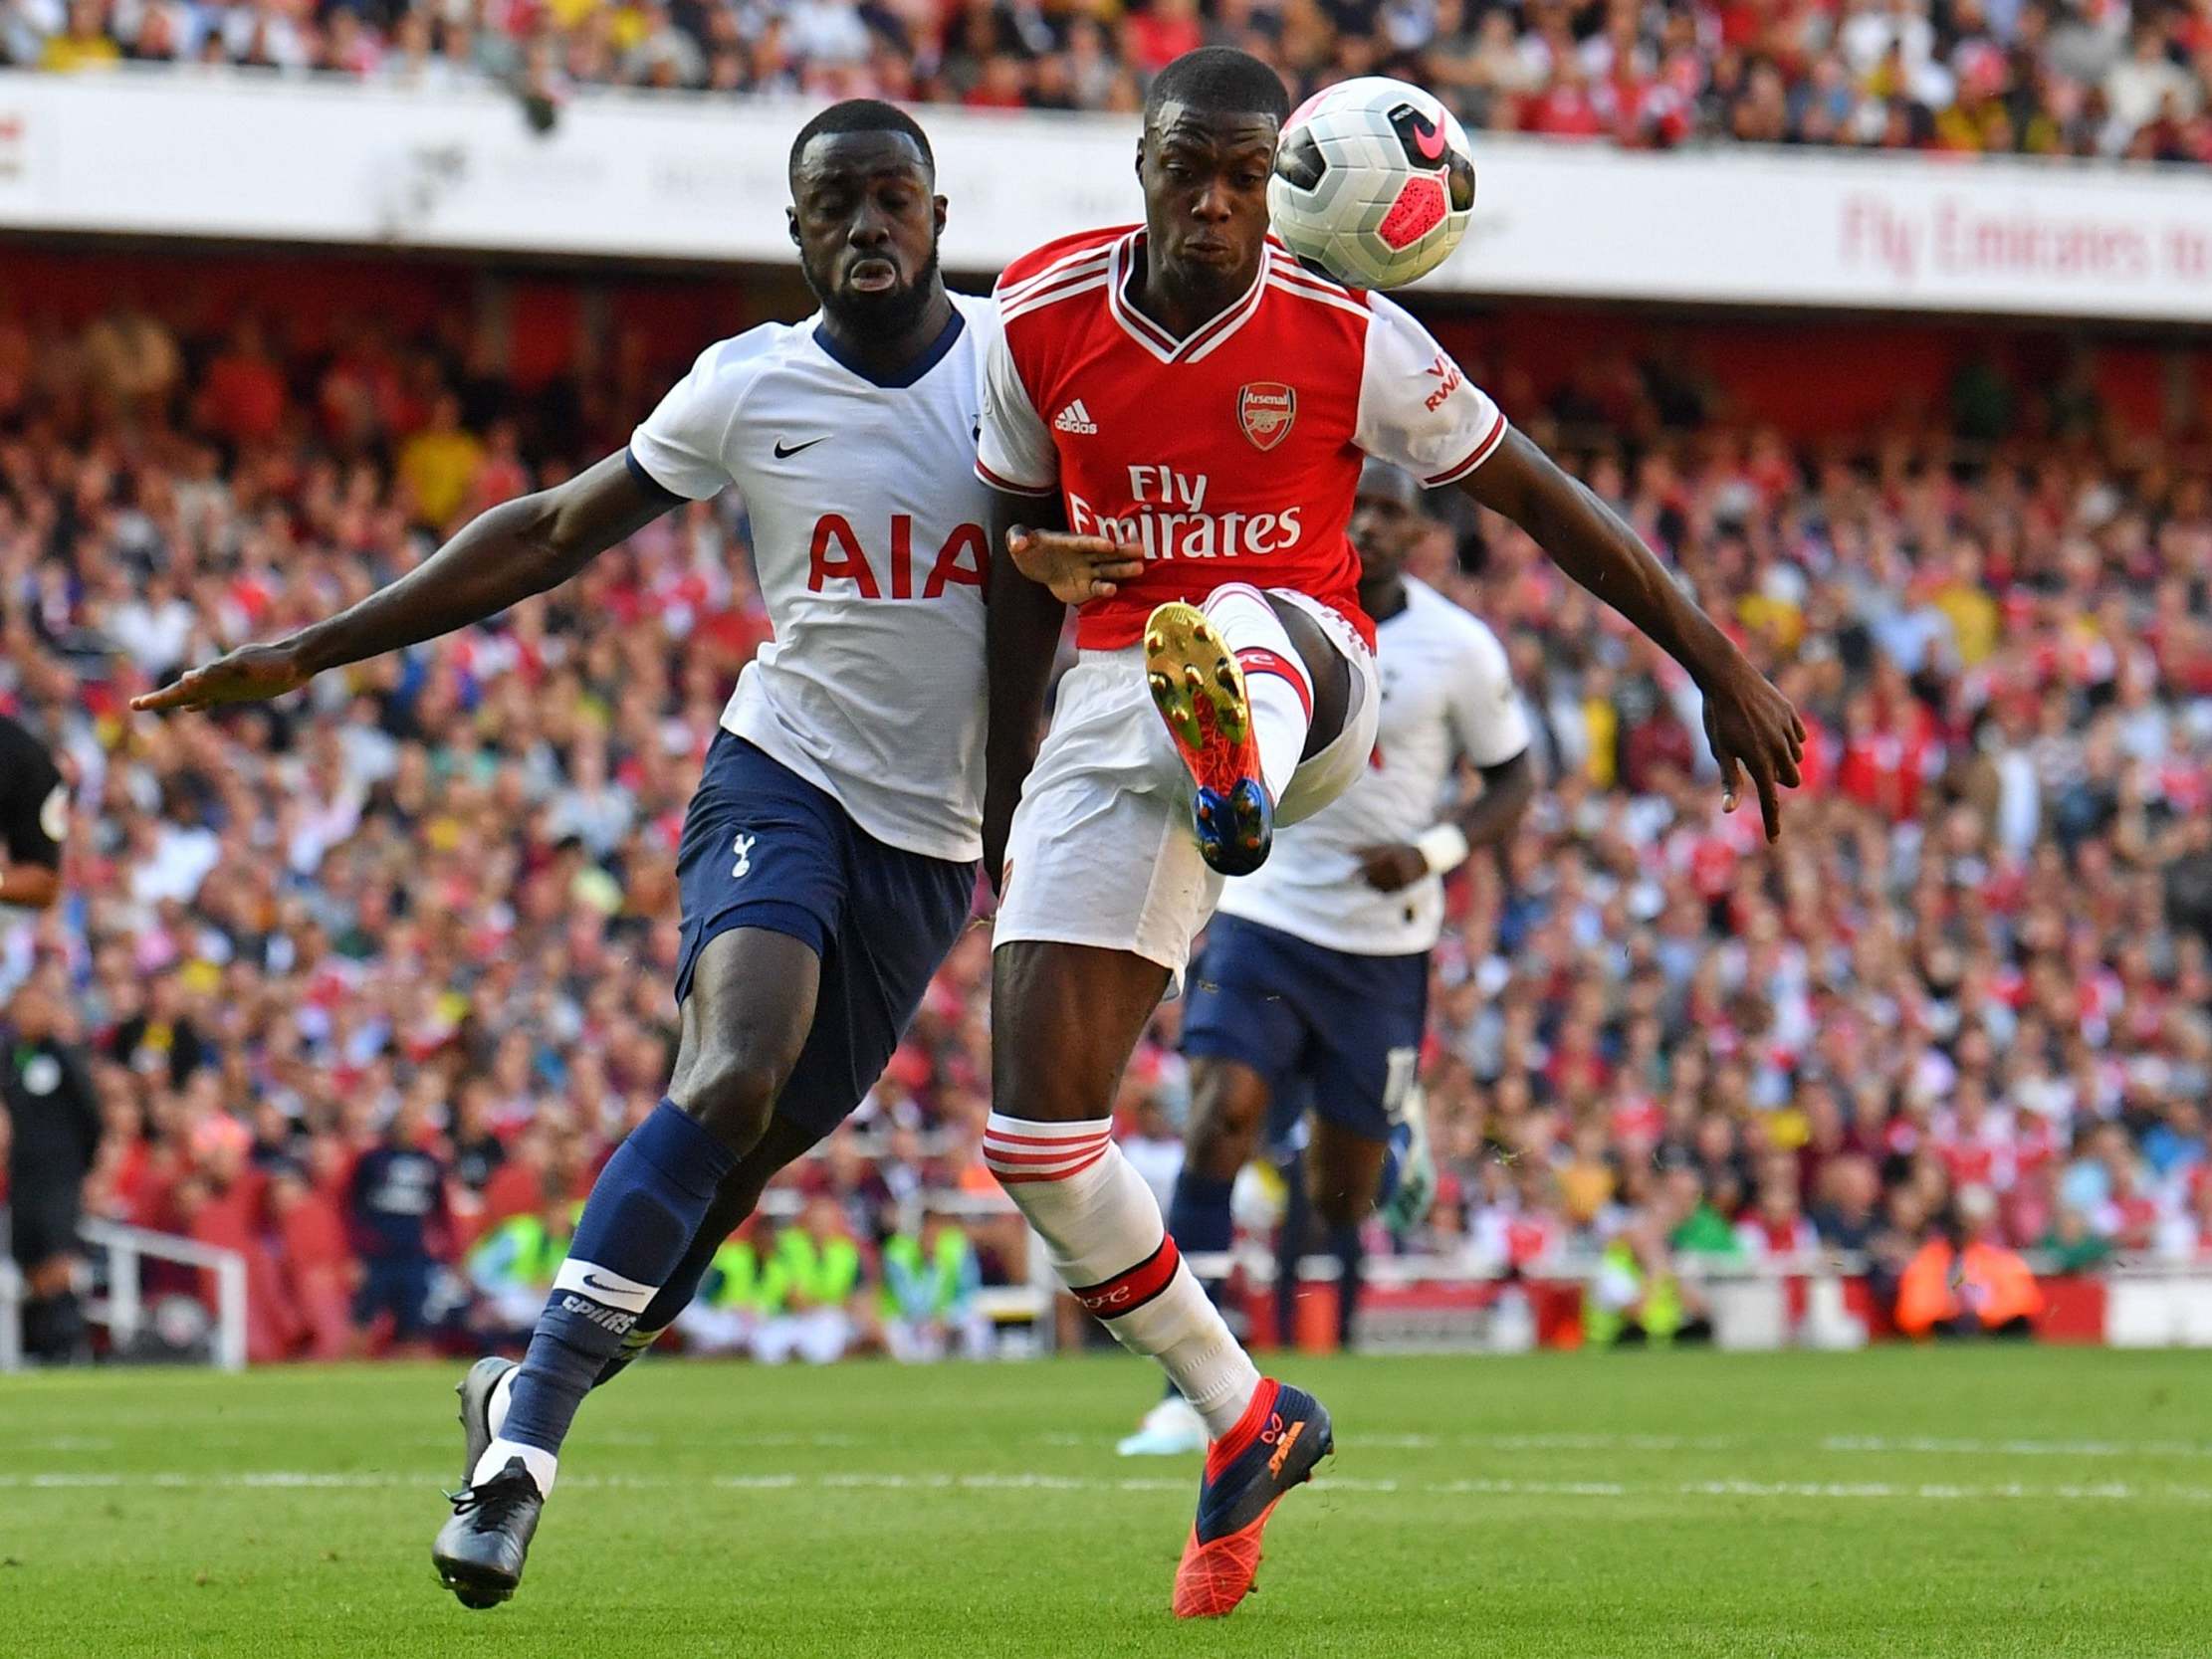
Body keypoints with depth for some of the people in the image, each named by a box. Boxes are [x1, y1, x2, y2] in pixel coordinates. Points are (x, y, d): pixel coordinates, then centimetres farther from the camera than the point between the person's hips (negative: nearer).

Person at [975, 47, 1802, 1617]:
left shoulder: (1347, 339, -6)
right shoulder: (1042, 322, 2)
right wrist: (1004, 797, 18)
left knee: (1226, 627, -43)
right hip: (1113, 709, 3)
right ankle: (1248, 1423, 10)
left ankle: (1238, 785, -81)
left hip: (1302, 672, -3)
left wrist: (1720, 664, 2)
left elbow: (1540, 497, 3)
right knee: (1037, 1134, -7)